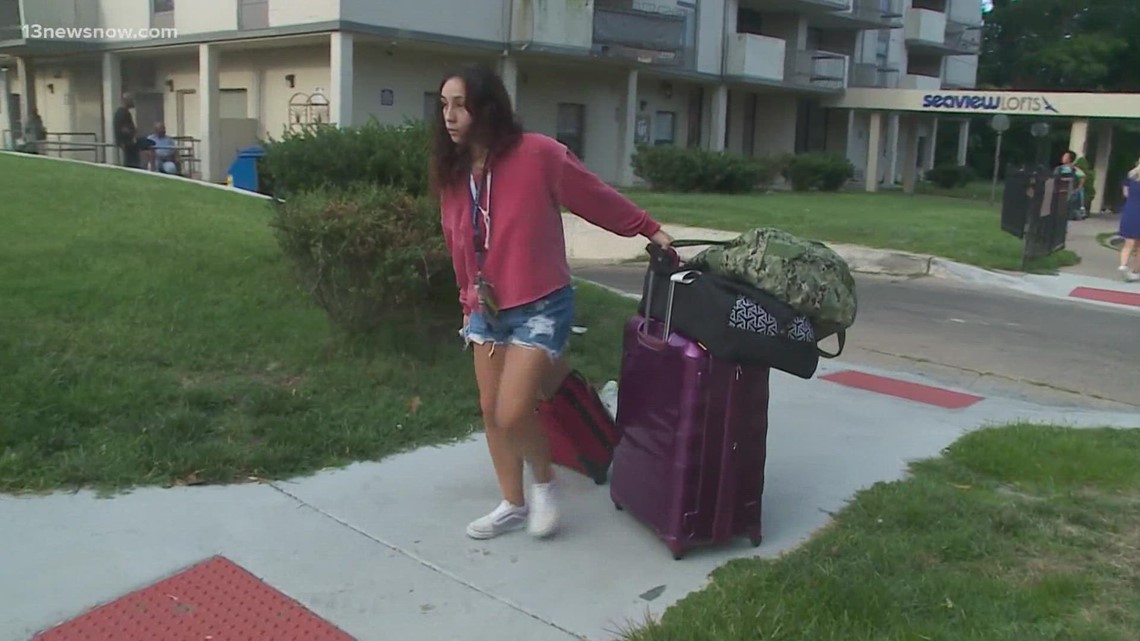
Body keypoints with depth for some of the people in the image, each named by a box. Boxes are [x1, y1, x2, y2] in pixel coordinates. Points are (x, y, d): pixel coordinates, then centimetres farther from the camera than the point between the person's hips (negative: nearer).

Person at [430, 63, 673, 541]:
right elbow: (458, 246, 11)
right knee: (491, 412, 11)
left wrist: (650, 231, 3)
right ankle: (513, 504, 31)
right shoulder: (451, 172, 2)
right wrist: (469, 307, 16)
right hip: (486, 310, 6)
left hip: (540, 307, -6)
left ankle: (544, 484, 19)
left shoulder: (538, 154, -17)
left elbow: (597, 197, -6)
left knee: (513, 415, -12)